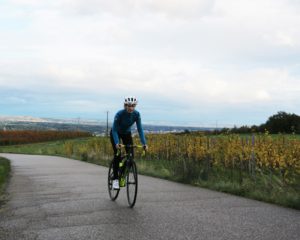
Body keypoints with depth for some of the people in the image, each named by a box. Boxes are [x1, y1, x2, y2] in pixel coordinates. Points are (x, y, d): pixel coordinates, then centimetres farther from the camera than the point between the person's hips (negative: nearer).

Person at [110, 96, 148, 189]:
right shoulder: (119, 114, -32)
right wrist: (117, 143, -44)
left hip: (127, 134, 3)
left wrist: (144, 143, -32)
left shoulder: (136, 114, -24)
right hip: (115, 133, -3)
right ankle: (115, 179, -11)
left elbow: (140, 129, -22)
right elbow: (114, 130, -30)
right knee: (117, 154, -18)